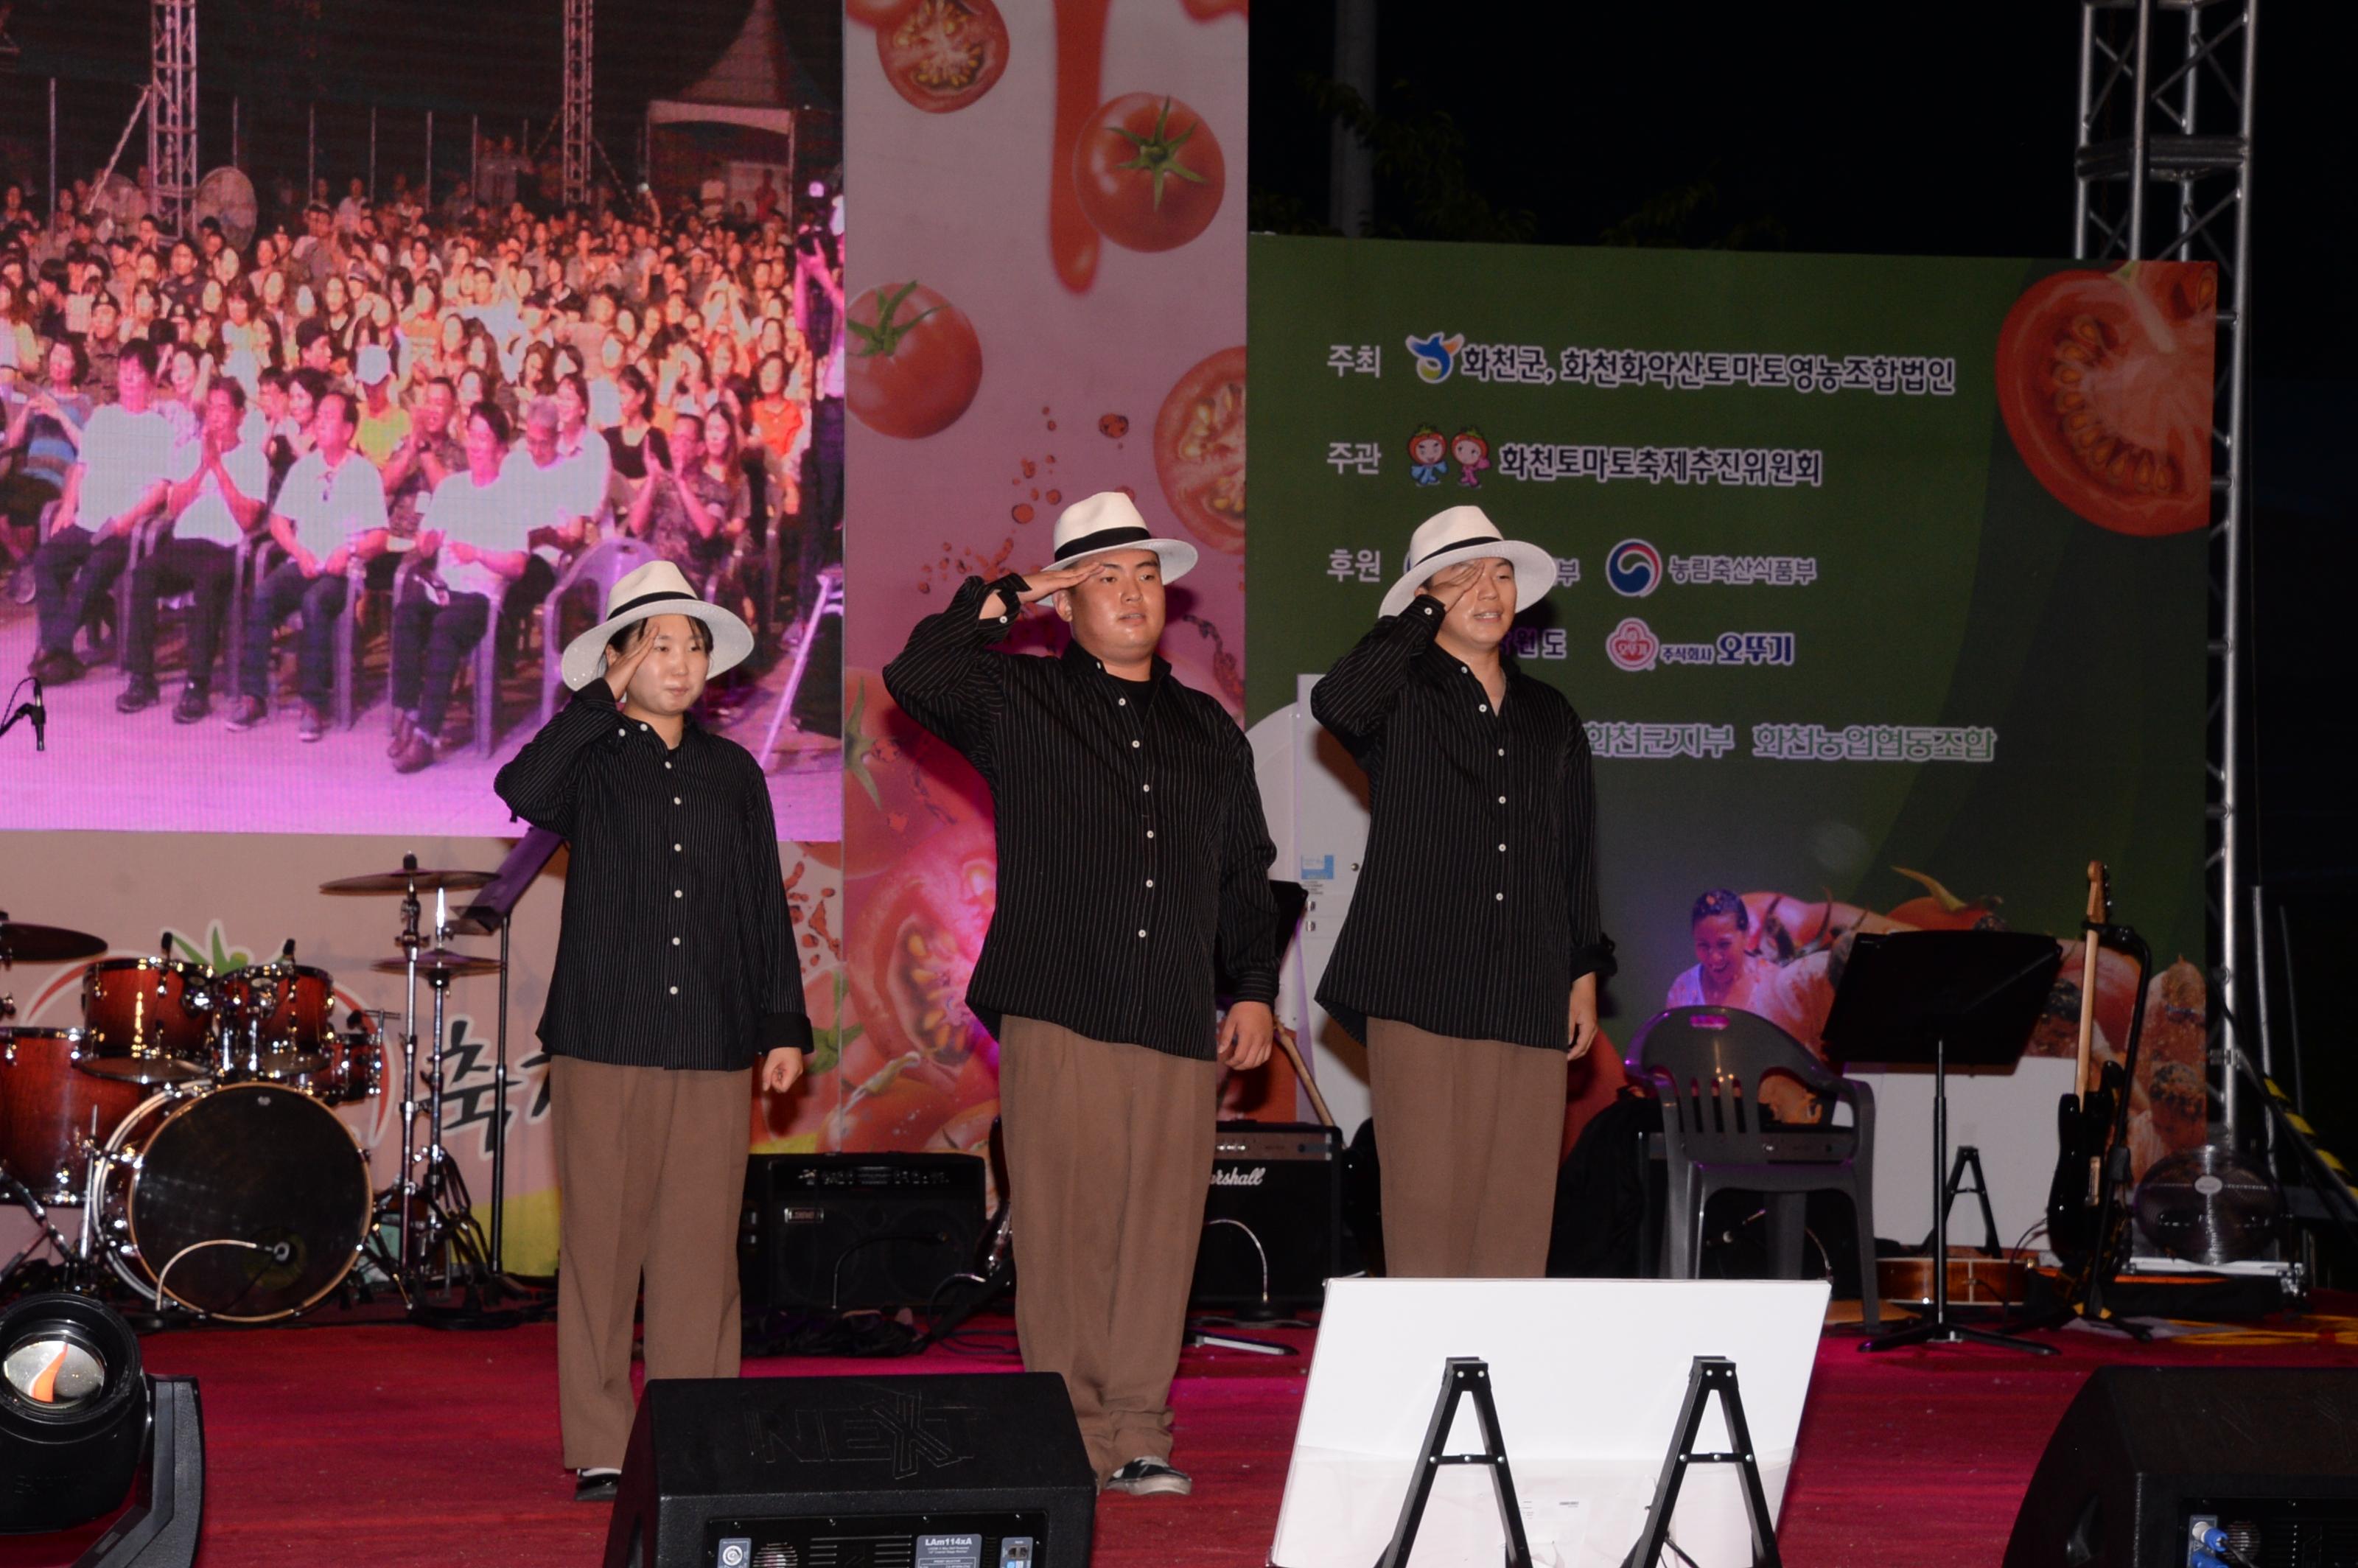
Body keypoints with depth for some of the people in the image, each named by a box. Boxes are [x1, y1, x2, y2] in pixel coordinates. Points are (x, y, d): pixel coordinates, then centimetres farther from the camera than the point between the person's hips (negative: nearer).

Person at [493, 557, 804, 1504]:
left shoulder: (733, 772, 14)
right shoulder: (590, 761, 4)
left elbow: (766, 907, 15)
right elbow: (523, 792, -19)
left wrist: (785, 1025, 8)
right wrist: (607, 699, -10)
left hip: (713, 1047, 2)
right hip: (604, 1038, -2)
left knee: (701, 1250, 1)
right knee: (601, 1246, -2)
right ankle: (601, 1451, 3)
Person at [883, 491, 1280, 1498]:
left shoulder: (1209, 730, 21)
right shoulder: (1019, 701, 10)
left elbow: (1245, 878, 23)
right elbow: (915, 678, -7)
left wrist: (1254, 989, 12)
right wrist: (1003, 599, 0)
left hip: (1178, 1020, 3)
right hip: (1056, 1011, -3)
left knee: (1160, 1227, -2)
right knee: (1066, 1226, -5)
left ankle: (1139, 1434, 4)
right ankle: (1072, 1433, 2)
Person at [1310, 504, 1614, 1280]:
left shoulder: (1551, 716, 19)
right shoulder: (1402, 698, 5)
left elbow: (1576, 855, 20)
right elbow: (1335, 701, -20)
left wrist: (1584, 973, 12)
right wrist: (1429, 613, -8)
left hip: (1527, 994, 4)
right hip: (1421, 984, -4)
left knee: (1519, 1196, 1)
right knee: (1427, 1191, -8)